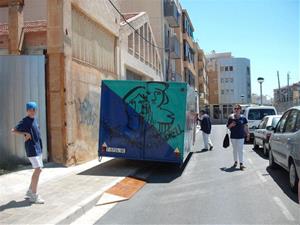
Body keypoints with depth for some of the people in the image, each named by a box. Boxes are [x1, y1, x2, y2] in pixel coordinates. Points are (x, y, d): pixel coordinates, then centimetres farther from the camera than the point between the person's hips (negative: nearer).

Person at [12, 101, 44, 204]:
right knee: (38, 169, -12)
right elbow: (13, 130, -13)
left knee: (38, 170, 12)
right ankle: (34, 195, -5)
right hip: (31, 148, -9)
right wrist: (25, 134, -21)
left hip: (38, 147, 9)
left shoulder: (34, 120, 13)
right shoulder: (25, 121, -9)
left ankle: (30, 192, 24)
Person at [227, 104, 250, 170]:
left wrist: (248, 134, -1)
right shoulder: (231, 117, -1)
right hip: (233, 136, 2)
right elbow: (228, 127, 6)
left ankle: (241, 164, -2)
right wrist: (231, 125, -14)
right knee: (235, 150, 14)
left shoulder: (243, 118, -1)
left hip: (241, 136, -2)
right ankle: (235, 162, 27)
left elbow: (245, 127, 4)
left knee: (240, 150, -4)